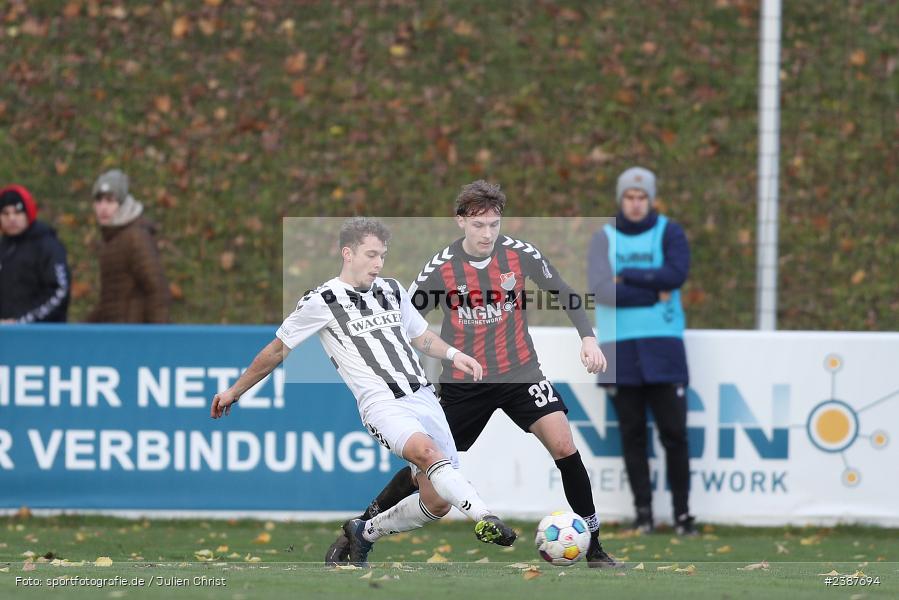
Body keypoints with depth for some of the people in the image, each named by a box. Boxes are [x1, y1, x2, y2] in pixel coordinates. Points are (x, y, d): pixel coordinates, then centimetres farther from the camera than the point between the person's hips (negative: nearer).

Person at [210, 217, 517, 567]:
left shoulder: (392, 290, 17)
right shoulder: (322, 301, 1)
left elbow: (421, 337, 32)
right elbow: (277, 351, 11)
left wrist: (453, 354, 11)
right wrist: (235, 391, 18)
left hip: (423, 397, 6)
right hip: (383, 404, -6)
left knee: (438, 502, -1)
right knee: (426, 451, -37)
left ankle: (365, 533, 22)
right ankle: (485, 519, -52)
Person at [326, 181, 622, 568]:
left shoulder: (520, 254, -10)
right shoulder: (440, 269, -13)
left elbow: (563, 294, 5)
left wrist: (588, 337, -7)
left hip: (519, 372, 1)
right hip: (463, 383, -1)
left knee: (563, 445, -16)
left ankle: (593, 549, -6)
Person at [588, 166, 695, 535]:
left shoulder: (669, 234, 4)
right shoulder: (604, 239, 7)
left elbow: (676, 275, -14)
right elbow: (600, 290, -8)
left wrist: (626, 276, -10)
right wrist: (654, 294, -10)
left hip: (663, 343, -1)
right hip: (618, 346, 1)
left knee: (673, 432, -5)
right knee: (632, 433, 1)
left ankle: (682, 514, -1)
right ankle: (643, 512, 5)